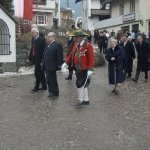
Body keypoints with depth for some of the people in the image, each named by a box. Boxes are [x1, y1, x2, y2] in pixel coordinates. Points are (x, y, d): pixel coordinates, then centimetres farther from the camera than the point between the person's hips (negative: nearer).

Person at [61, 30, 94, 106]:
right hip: (78, 69, 7)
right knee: (83, 85, 15)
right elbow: (71, 55, 13)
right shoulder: (76, 45, 9)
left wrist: (90, 69, -20)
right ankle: (86, 100, 27)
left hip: (85, 70, -7)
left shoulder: (88, 45, -13)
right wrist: (66, 63, 1)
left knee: (80, 84, -4)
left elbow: (91, 58, -16)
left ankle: (80, 100, 13)